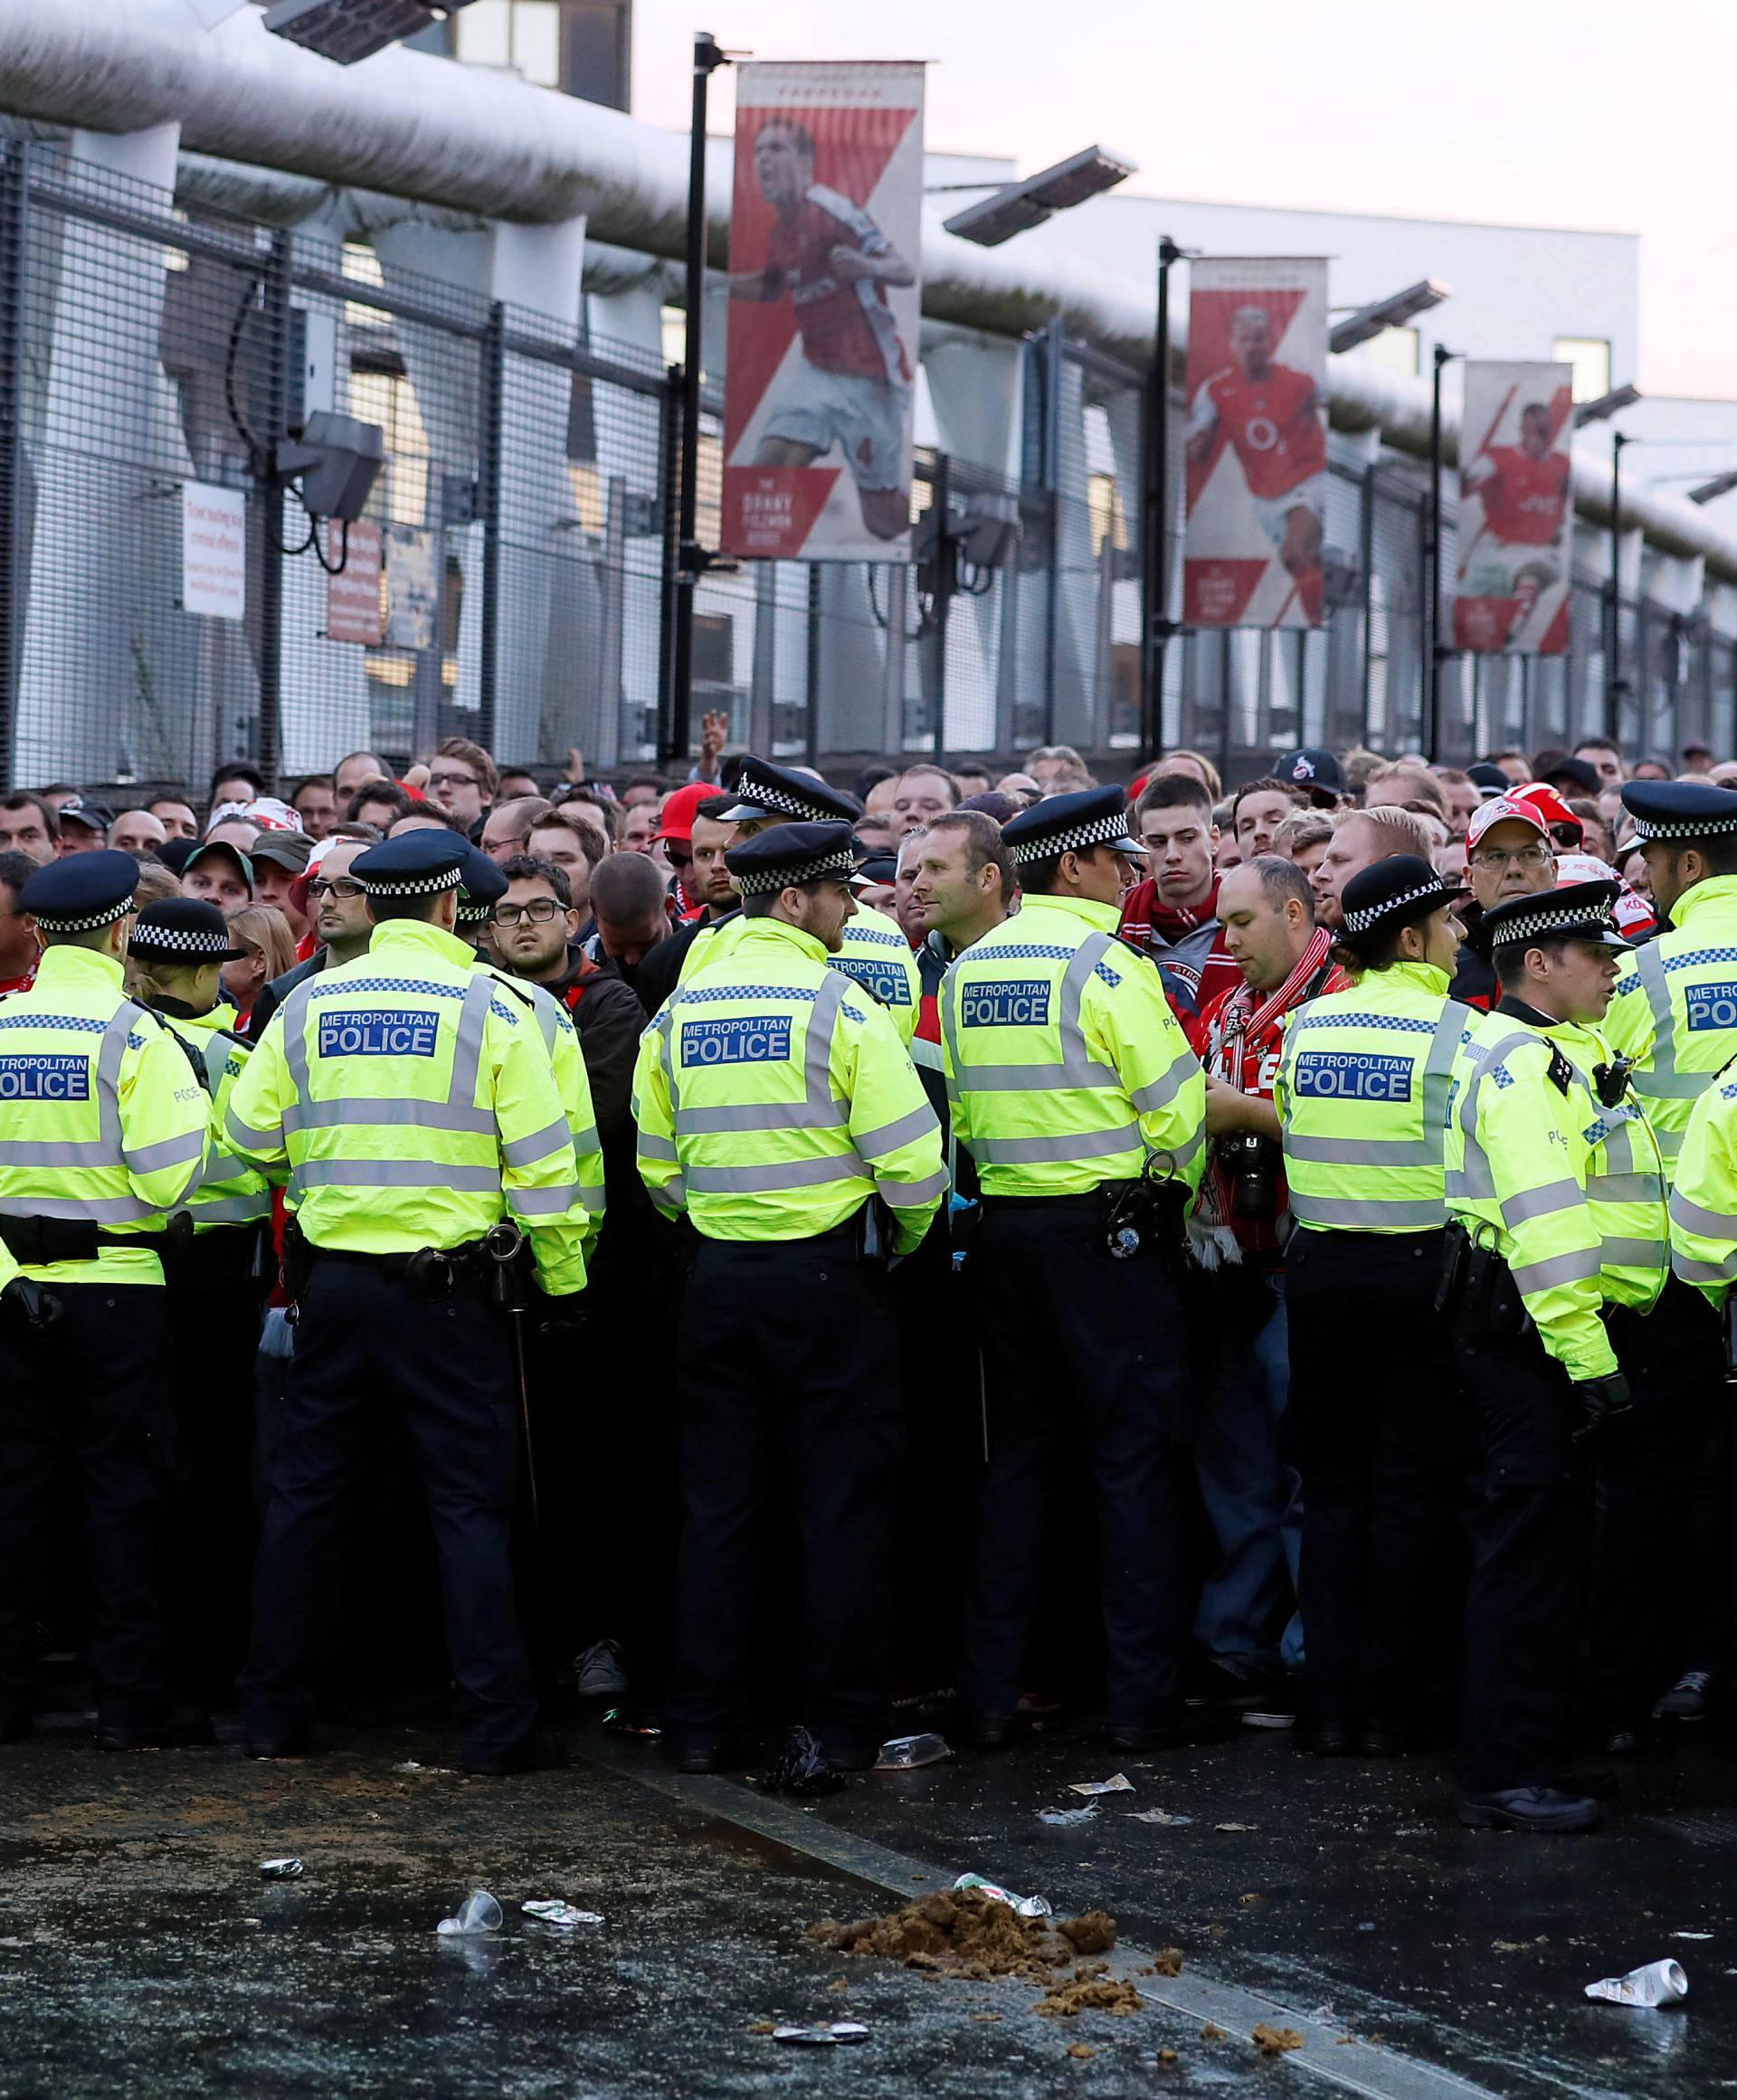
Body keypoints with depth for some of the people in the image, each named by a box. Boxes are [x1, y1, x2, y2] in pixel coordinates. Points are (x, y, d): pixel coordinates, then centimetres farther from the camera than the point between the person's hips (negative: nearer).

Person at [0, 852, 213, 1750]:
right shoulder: (135, 1036, -11)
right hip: (116, 1287, -4)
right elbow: (171, 1176, -16)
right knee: (121, 1488, 1)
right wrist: (192, 1115, 2)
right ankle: (130, 1700, 2)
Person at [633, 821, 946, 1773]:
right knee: (841, 1505, 3)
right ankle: (842, 1724, 4)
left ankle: (700, 1723, 12)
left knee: (716, 1505, 10)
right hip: (826, 1276, -5)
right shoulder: (839, 1007, -12)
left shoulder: (679, 1011, 5)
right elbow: (912, 1166, -14)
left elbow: (658, 1167, 11)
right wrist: (901, 1239, 6)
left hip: (717, 1275, 5)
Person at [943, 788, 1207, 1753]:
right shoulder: (1105, 962, -12)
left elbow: (961, 1106, 13)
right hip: (1108, 1227, -7)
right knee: (1136, 1453, -1)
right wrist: (1173, 1198, 4)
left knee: (1018, 1453, 12)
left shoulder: (970, 969, 9)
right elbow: (1177, 1104, -12)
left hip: (1004, 1227, 7)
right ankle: (1143, 1695, -1)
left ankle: (994, 1692, 12)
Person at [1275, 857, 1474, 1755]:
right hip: (1419, 1268, -4)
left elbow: (1291, 1135, 11)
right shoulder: (1458, 1031, -11)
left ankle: (1328, 1704, 7)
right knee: (1411, 1487, 4)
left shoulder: (1304, 1024, 3)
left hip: (1319, 1266, 4)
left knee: (1332, 1484, 11)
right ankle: (1385, 1705, 4)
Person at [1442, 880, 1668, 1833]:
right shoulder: (1520, 1067, -16)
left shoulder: (1571, 1055, 18)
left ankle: (1530, 1745, 24)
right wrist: (1587, 1357, -27)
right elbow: (1544, 1220, -24)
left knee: (1550, 1542, 16)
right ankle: (1505, 1778, -7)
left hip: (1567, 1337, 11)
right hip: (1534, 1339, -11)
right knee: (1531, 1549, -9)